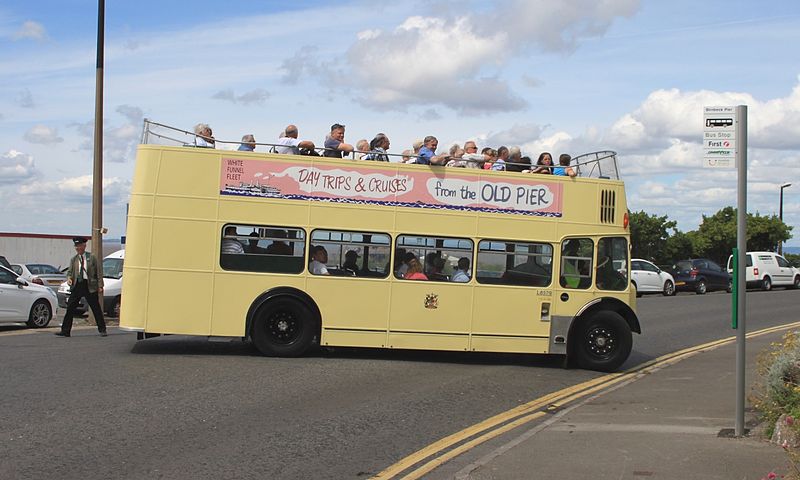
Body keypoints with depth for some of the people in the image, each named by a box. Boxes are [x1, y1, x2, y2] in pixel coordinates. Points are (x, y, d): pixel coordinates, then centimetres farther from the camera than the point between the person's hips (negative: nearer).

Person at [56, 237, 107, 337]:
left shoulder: (92, 258, 1)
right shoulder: (73, 259, 11)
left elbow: (99, 272, 0)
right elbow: (70, 271, 11)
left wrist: (100, 286, -6)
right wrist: (69, 278, -13)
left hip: (89, 286, -3)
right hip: (77, 285, 3)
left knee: (96, 309, 2)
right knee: (70, 308, 0)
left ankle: (102, 330, 13)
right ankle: (65, 330, 4)